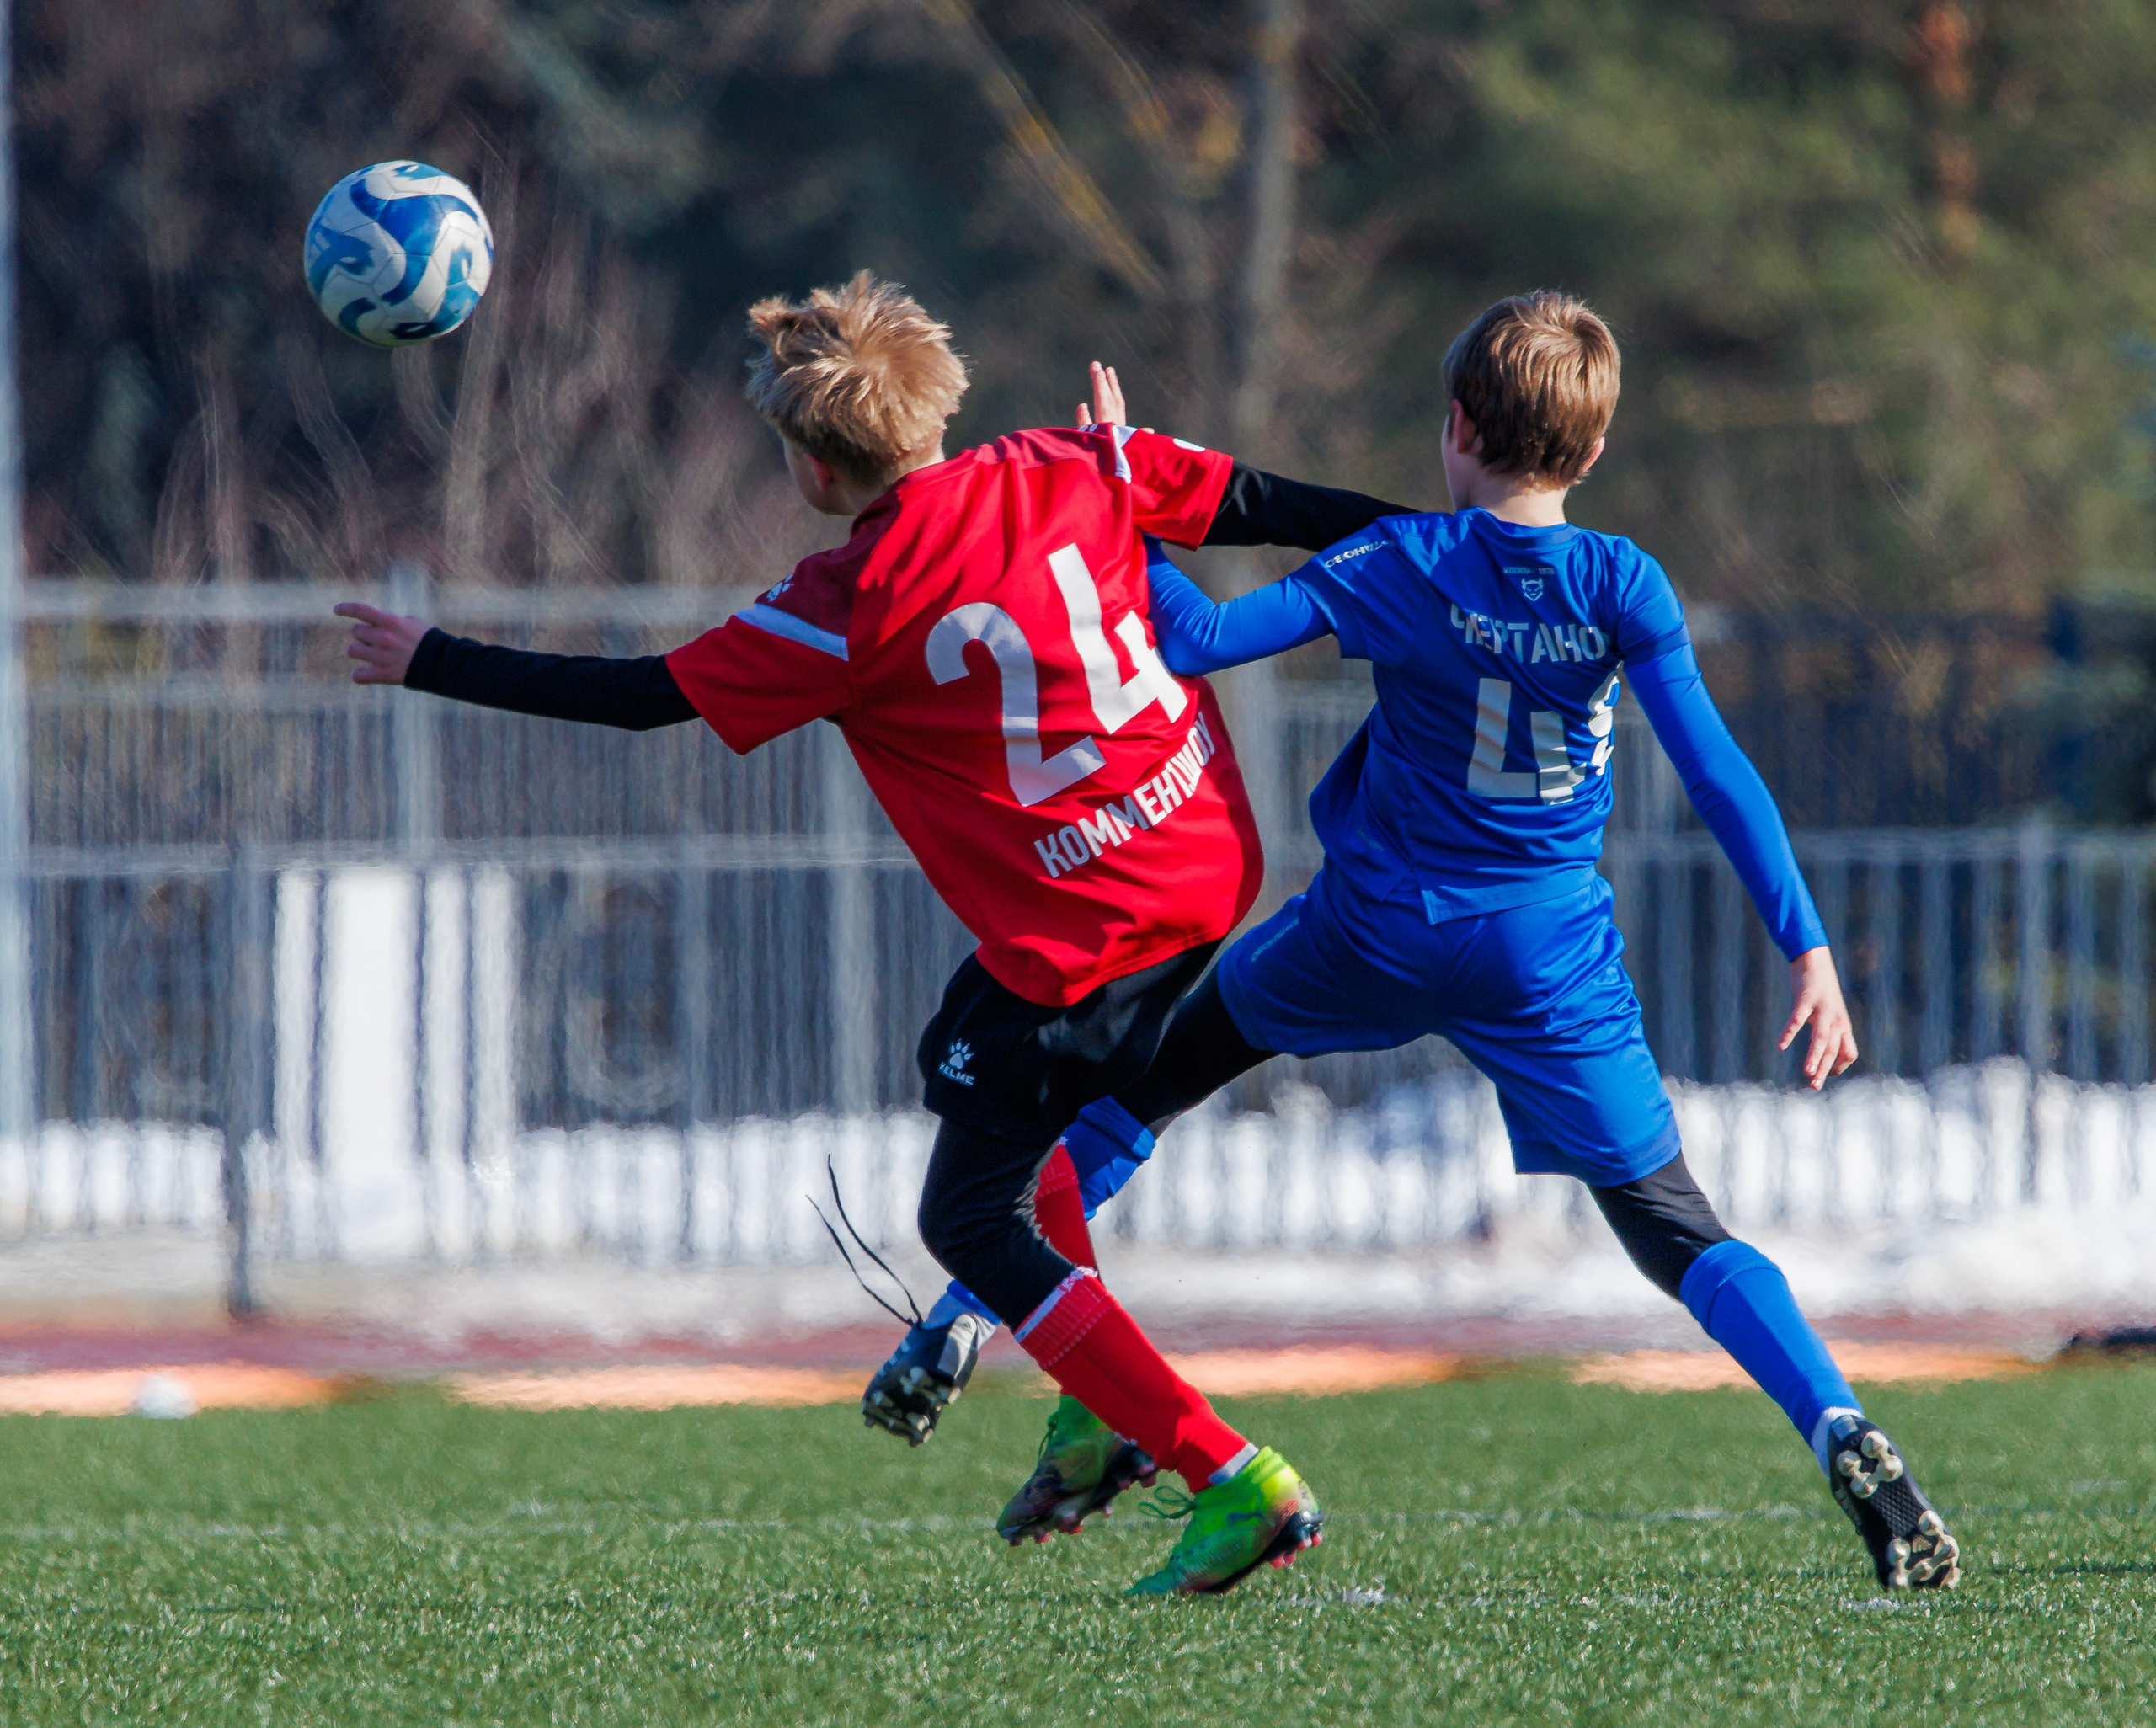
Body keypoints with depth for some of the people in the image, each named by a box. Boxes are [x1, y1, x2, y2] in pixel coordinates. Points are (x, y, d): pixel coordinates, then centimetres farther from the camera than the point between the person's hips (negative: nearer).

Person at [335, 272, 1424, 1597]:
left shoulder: (847, 614, -13)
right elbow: (1265, 505, 7)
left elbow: (645, 696, -5)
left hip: (1078, 937, -8)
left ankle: (1238, 1486, -9)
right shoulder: (1072, 472, 1)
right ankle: (1107, 1414, 27)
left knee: (973, 1220, 3)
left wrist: (433, 665, 6)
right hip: (1213, 862, 8)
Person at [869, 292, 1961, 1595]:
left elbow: (1196, 639, -14)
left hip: (1375, 934, 0)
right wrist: (1808, 950, -9)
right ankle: (1843, 1432, -19)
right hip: (1550, 953, 0)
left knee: (1159, 1068, 23)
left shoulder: (1400, 568, -9)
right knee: (1676, 1230, 3)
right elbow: (1717, 775, -11)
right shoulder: (1618, 584, -8)